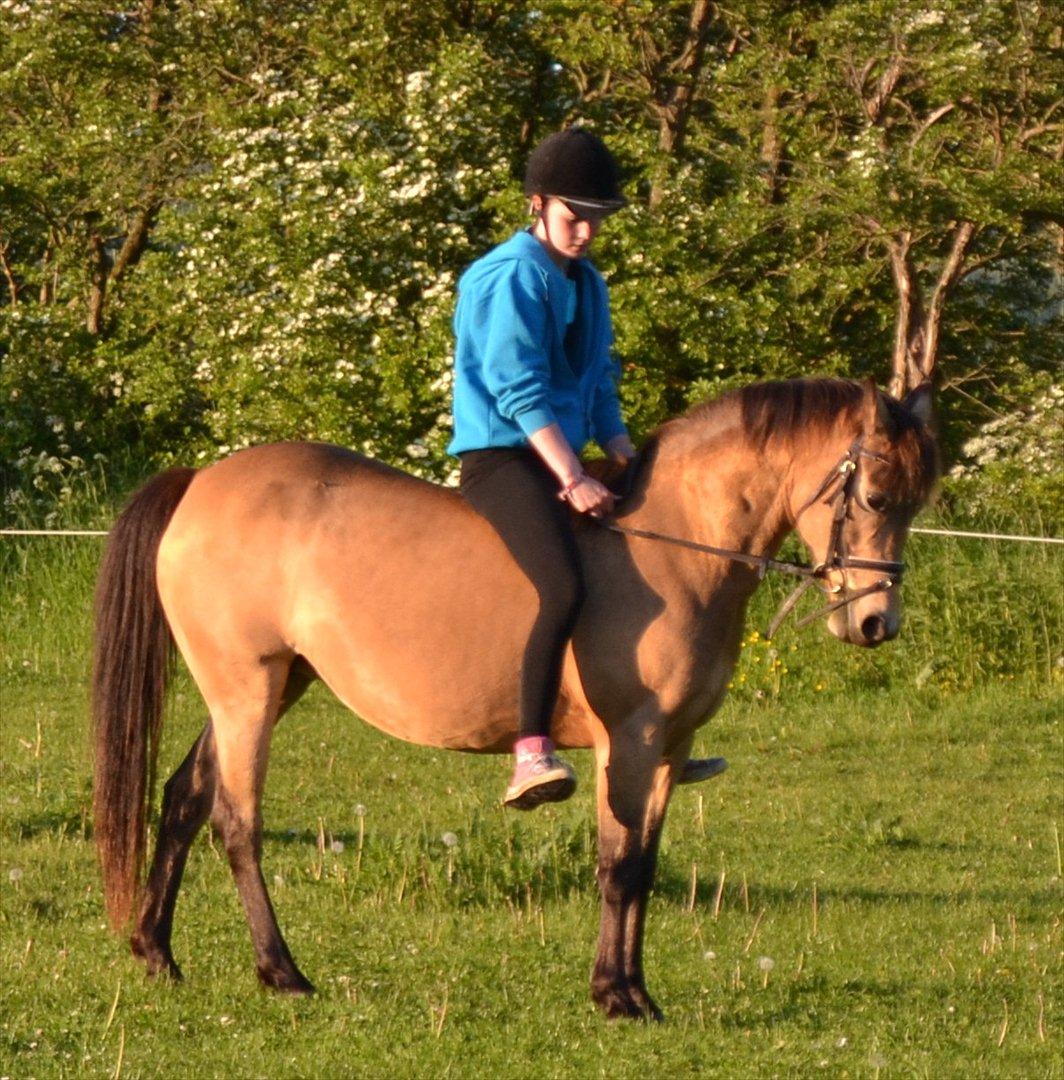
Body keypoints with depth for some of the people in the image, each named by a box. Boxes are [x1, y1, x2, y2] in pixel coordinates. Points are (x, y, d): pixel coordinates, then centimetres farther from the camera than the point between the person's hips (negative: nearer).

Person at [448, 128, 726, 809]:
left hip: (559, 458, 10)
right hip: (501, 456, -10)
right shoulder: (514, 278, -11)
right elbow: (519, 394, -18)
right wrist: (573, 481, -22)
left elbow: (600, 392, 20)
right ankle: (532, 755, -40)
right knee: (566, 588, -31)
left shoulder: (587, 285, 17)